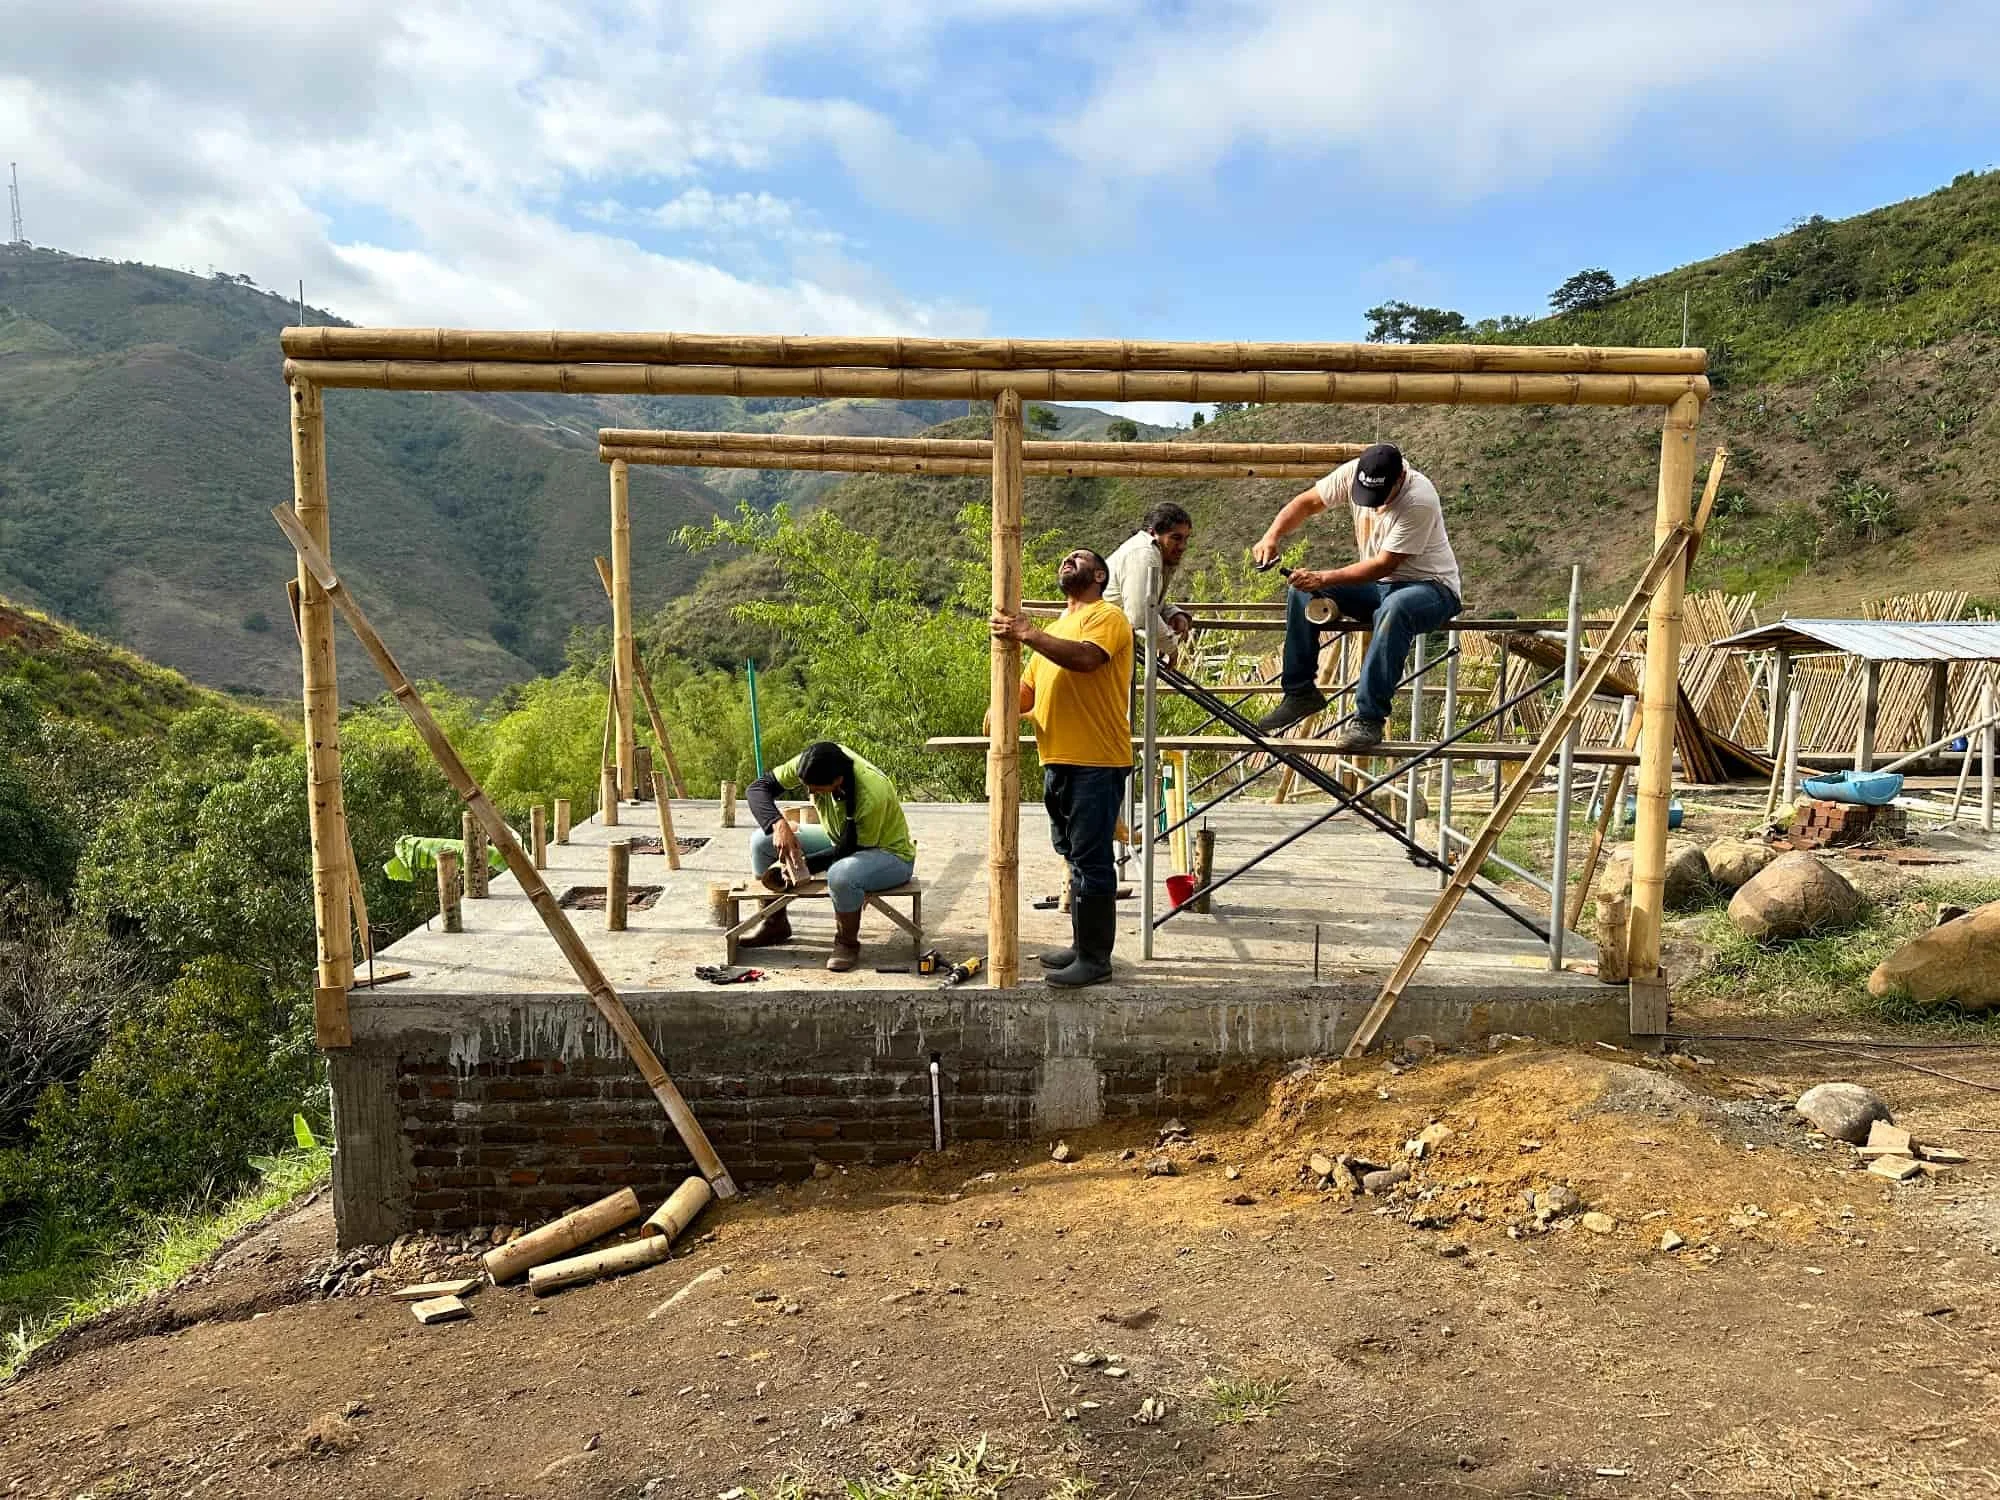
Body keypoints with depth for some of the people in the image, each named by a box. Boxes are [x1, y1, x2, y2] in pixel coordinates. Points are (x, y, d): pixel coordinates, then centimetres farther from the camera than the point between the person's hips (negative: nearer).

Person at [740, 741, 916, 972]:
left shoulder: (872, 796, -36)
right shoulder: (811, 764, -20)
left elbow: (851, 849, -25)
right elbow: (758, 788, -15)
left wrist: (803, 864, -26)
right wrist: (778, 824, -33)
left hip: (887, 852, -7)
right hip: (840, 839, 7)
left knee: (841, 874, -41)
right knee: (761, 842, -4)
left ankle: (847, 943, -12)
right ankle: (774, 924, 13)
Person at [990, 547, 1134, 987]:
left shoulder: (1106, 616, -3)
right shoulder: (1053, 629, 24)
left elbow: (1085, 657, -24)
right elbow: (1028, 690, 21)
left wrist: (1029, 635, -27)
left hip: (1097, 762, -8)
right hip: (1058, 761, 8)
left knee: (1091, 860, -5)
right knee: (1075, 857, 15)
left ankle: (1096, 958, 2)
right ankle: (1082, 944, 26)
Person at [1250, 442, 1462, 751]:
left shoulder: (1419, 500, -28)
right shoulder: (1353, 473, -10)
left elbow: (1385, 564, -28)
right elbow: (1306, 503, 0)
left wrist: (1323, 579, -34)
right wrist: (1272, 536, -19)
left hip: (1431, 587, -7)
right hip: (1378, 585, 7)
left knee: (1394, 609, -40)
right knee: (1303, 590, -10)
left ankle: (1369, 720, -36)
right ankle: (1300, 692, -4)